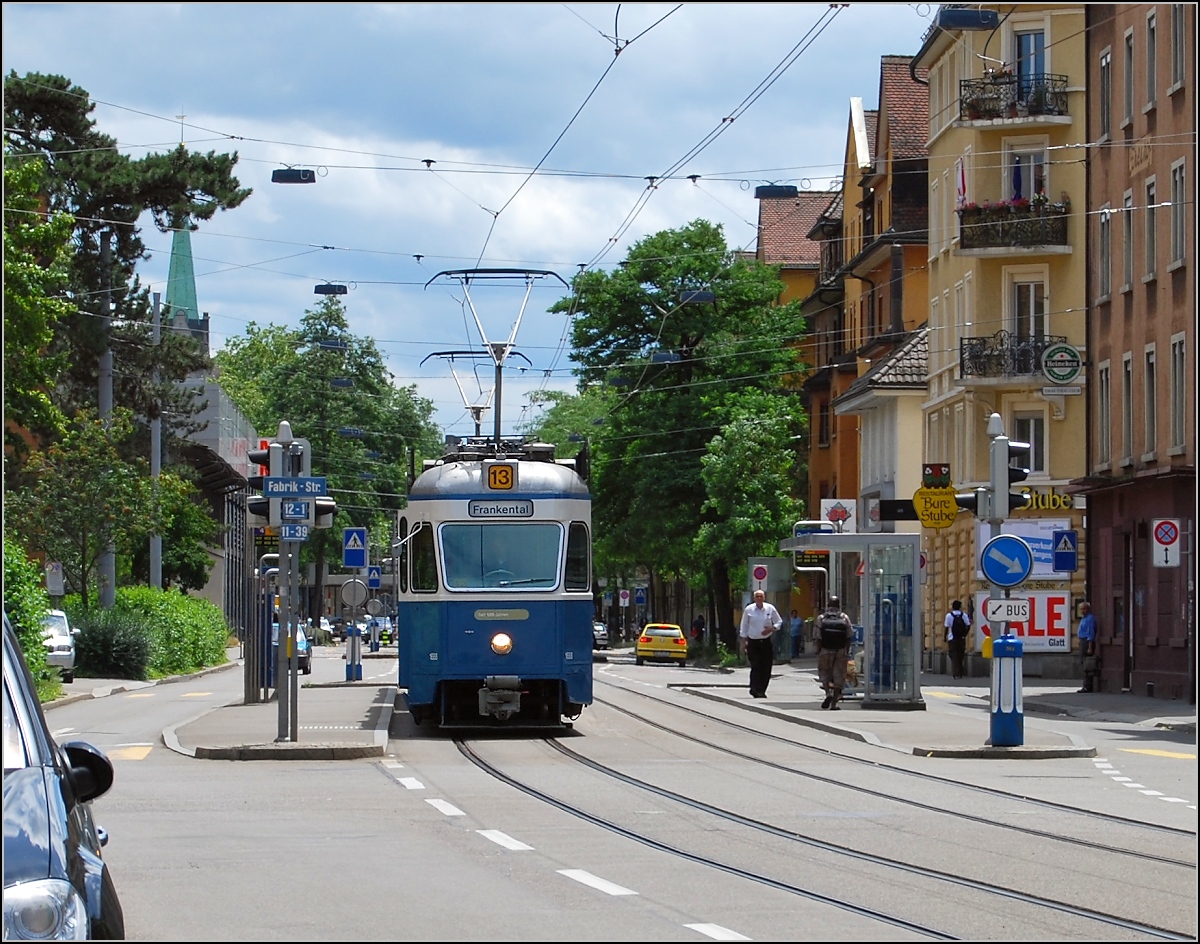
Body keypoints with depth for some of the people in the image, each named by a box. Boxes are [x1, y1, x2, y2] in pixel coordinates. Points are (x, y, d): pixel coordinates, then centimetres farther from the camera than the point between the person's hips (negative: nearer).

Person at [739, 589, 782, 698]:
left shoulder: (770, 609, 2)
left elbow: (779, 621, 12)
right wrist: (744, 642, 4)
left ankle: (761, 691, 10)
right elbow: (744, 627, 6)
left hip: (766, 641, 2)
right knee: (756, 667, -12)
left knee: (766, 668, 1)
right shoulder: (749, 610, -1)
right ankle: (755, 689, -9)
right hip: (753, 642, -2)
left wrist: (771, 628, -7)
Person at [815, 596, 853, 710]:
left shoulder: (821, 619, -4)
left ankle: (828, 693, -11)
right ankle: (834, 704, 6)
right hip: (841, 652, 1)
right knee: (838, 677, 7)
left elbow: (819, 638, -6)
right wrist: (847, 651, 11)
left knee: (824, 674, 15)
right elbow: (849, 637, 0)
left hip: (825, 651, -1)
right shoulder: (845, 618, -1)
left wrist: (818, 652, 3)